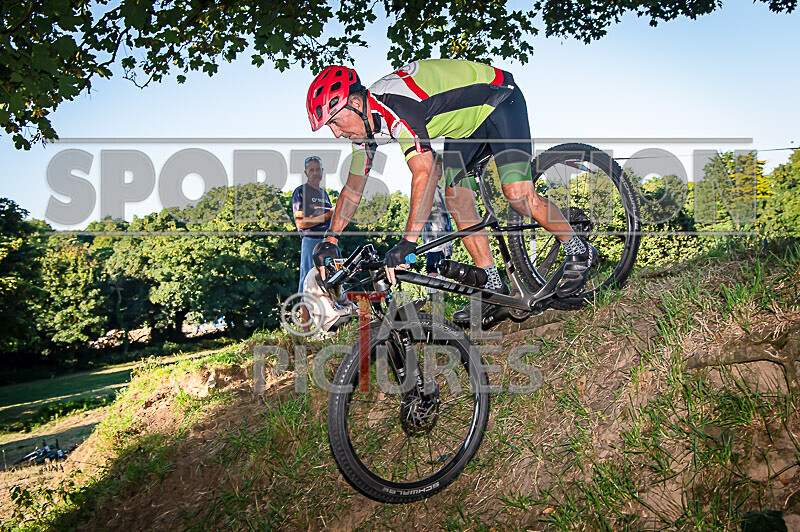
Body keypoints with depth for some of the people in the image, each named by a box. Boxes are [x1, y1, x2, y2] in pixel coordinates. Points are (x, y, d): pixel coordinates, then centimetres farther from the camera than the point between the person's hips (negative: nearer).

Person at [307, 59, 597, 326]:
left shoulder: (394, 106, -36)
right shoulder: (365, 121, -7)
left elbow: (424, 174, -44)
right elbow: (353, 187, 3)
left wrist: (408, 241, -47)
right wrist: (329, 240, -1)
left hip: (499, 99, -8)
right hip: (466, 121, 9)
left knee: (517, 192, -22)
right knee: (457, 199, -6)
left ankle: (578, 251, 2)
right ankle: (495, 291, 0)